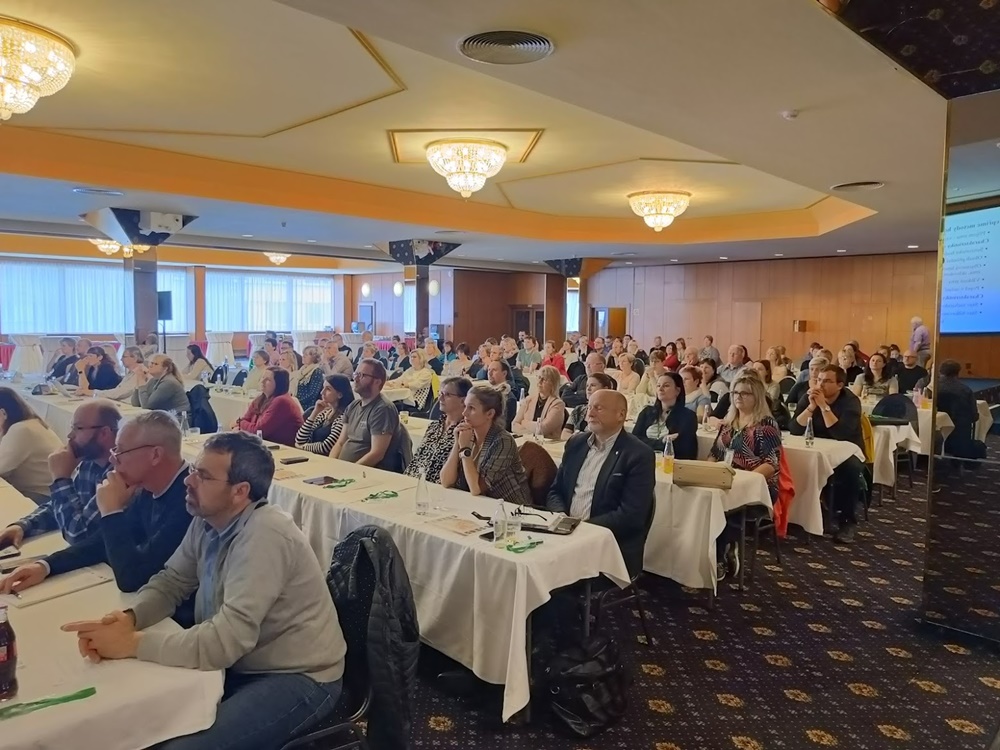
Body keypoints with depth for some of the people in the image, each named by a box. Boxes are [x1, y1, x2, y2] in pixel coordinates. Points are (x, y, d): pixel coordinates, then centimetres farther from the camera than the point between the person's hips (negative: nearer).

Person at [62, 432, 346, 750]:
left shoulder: (264, 536, -29)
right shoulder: (207, 520, -2)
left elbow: (224, 641, -30)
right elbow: (170, 581, 8)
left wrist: (131, 643, -22)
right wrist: (128, 617, -13)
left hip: (297, 677, -7)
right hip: (238, 664, 8)